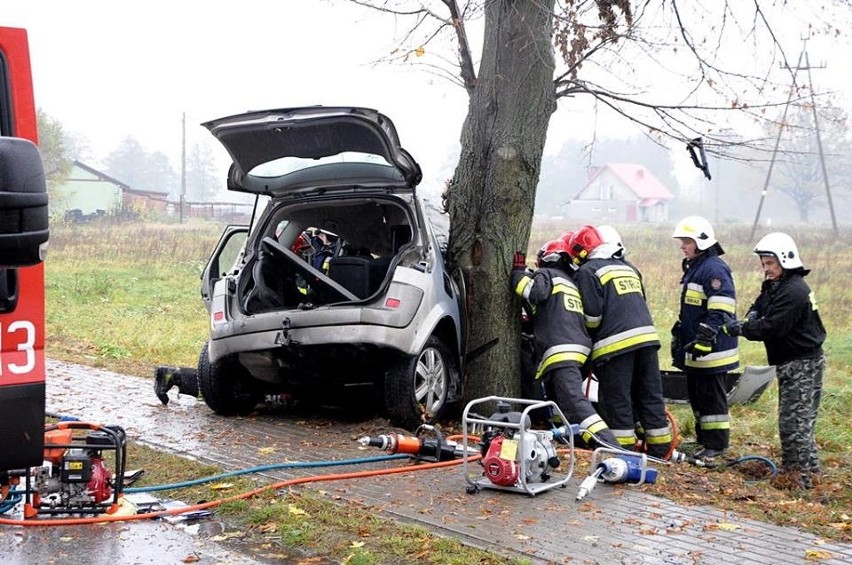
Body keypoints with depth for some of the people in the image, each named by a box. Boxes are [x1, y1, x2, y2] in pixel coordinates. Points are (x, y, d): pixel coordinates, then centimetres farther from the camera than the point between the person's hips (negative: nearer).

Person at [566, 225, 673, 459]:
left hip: (616, 343, -7)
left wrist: (588, 337, 9)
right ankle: (660, 449, 14)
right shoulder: (628, 267, 24)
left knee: (617, 399, -1)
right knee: (651, 395, 10)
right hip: (647, 335, 7)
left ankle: (625, 449, -1)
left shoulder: (588, 271, 0)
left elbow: (592, 315, -8)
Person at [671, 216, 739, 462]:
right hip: (694, 349, 10)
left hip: (711, 349, -10)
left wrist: (704, 340, -26)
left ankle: (716, 444, 4)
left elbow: (720, 312, -23)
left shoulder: (715, 269, -16)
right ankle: (704, 438, 26)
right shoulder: (692, 267, 16)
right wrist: (678, 336, 27)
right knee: (696, 394, 16)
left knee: (711, 396, -4)